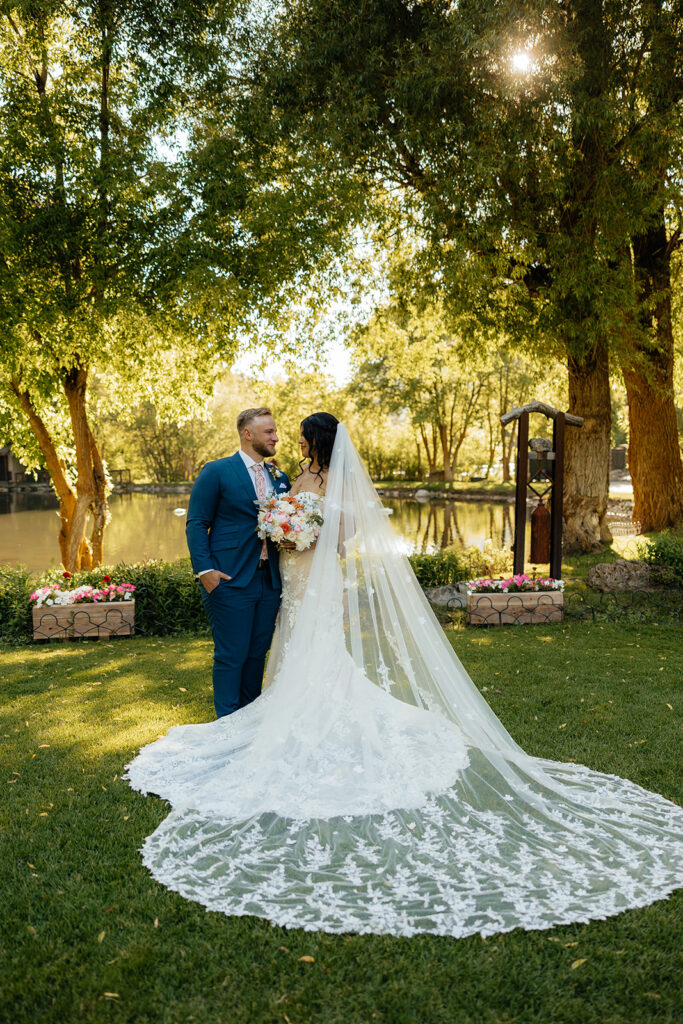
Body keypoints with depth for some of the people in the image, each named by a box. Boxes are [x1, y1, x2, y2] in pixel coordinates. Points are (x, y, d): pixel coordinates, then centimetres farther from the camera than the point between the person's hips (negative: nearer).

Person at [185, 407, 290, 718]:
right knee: (231, 657, 0)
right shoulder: (216, 472, -3)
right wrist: (204, 569, -15)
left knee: (257, 654, 13)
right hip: (230, 580, -5)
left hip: (270, 581, 6)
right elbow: (196, 524, -5)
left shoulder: (280, 477, 14)